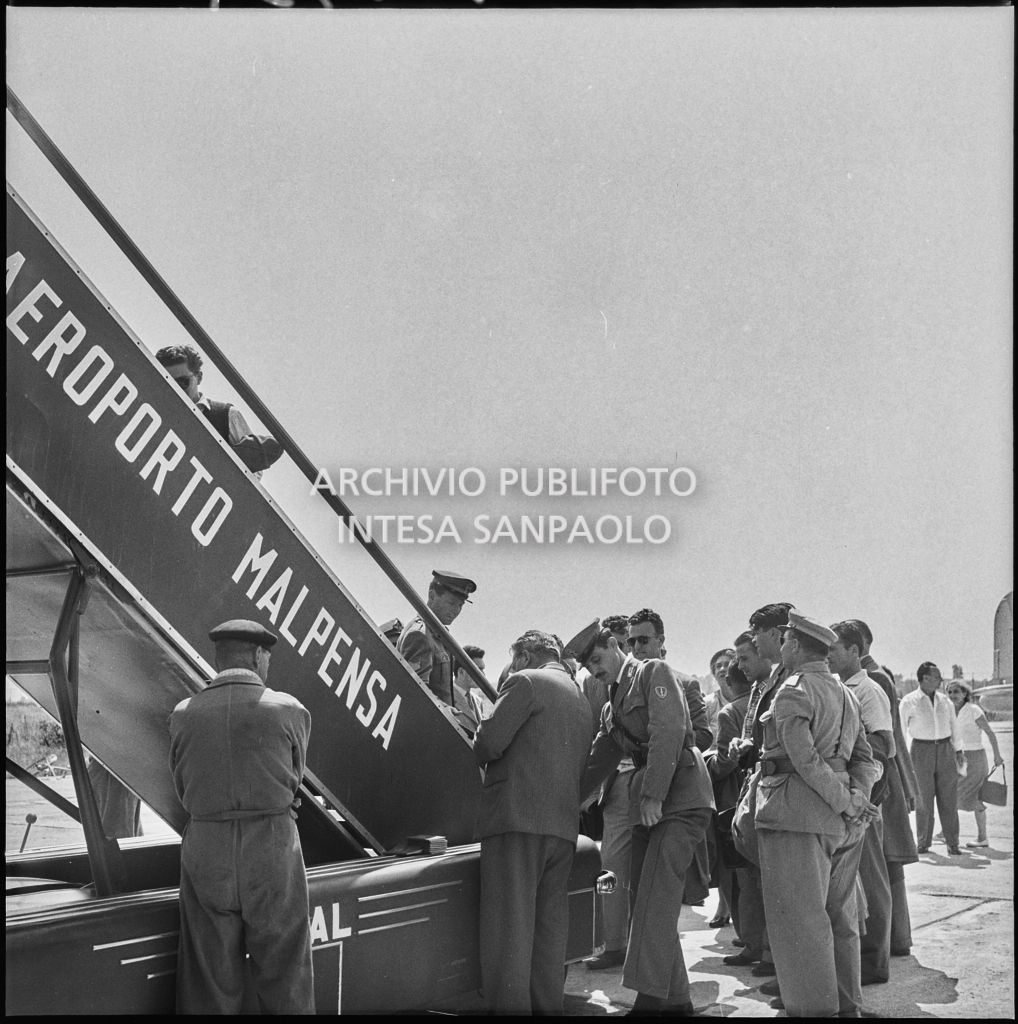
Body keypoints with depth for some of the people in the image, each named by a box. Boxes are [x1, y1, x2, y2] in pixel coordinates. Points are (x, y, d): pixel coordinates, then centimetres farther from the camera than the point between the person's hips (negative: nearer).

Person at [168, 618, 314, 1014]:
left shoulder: (184, 714, 1)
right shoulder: (290, 711, -4)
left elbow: (183, 791, 9)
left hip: (205, 851, 2)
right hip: (273, 848, -2)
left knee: (208, 985, 11)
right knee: (284, 974, 10)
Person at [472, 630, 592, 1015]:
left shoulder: (525, 681, -2)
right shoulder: (581, 699, 23)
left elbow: (490, 742, -11)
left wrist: (480, 752, 10)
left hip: (517, 817, -8)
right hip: (564, 824, 8)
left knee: (509, 926, -7)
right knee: (550, 927, 9)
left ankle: (510, 1006, -9)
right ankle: (547, 1005, 11)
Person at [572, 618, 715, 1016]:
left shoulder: (654, 673, -1)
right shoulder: (613, 707, 24)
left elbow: (669, 730, -14)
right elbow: (598, 760, 26)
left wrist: (654, 795, -20)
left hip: (681, 799, -9)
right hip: (647, 806, 9)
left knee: (655, 901, -15)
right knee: (646, 901, 7)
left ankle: (650, 999, -17)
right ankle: (675, 998, 13)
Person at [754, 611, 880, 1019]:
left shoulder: (793, 691, -10)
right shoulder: (845, 695, 17)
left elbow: (805, 759, -19)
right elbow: (864, 757, 12)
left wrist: (845, 803, -14)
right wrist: (856, 798, -2)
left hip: (799, 815, -9)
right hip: (841, 824, 9)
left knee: (799, 920, -3)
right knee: (839, 917, 15)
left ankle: (815, 1007, -3)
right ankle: (847, 1005, 22)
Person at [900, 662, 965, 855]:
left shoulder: (945, 701, 10)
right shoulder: (909, 701, -2)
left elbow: (953, 726, 18)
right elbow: (900, 729, 0)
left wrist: (958, 751, 15)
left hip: (945, 750, 3)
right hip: (922, 750, -3)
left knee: (949, 798, 1)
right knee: (923, 800, 1)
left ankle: (953, 844, 7)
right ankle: (923, 844, 12)